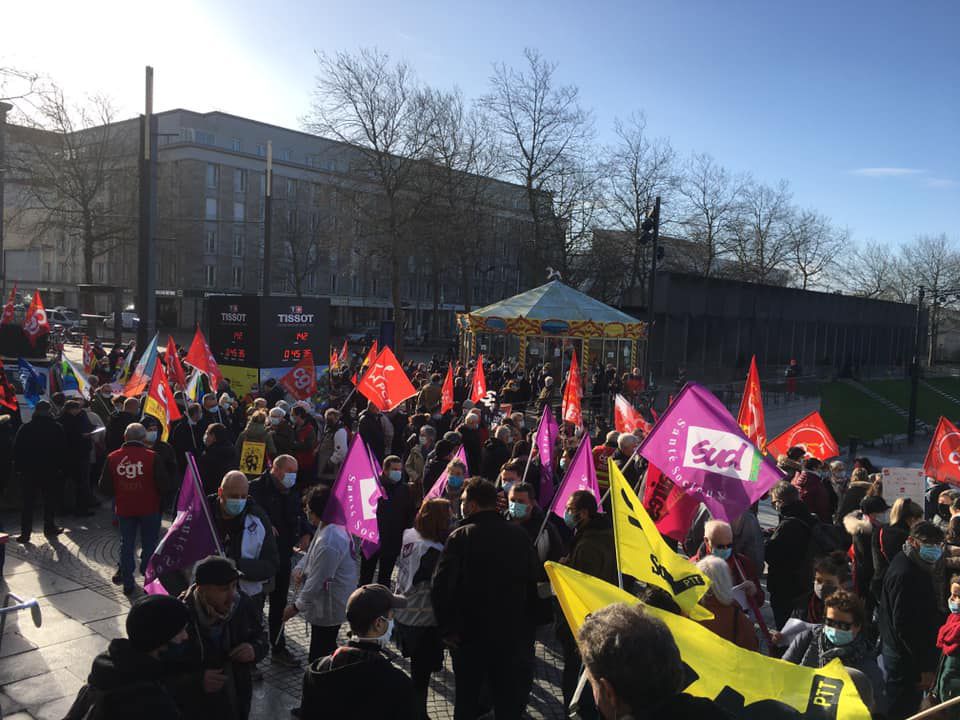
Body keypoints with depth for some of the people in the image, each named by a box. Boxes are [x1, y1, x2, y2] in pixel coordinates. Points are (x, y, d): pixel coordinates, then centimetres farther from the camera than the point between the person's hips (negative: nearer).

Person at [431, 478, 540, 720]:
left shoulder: (460, 537, -15)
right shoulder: (520, 536, -4)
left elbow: (441, 586, -21)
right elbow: (532, 584, 3)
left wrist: (447, 629, -8)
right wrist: (526, 629, 12)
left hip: (470, 634, -2)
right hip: (512, 634, 2)